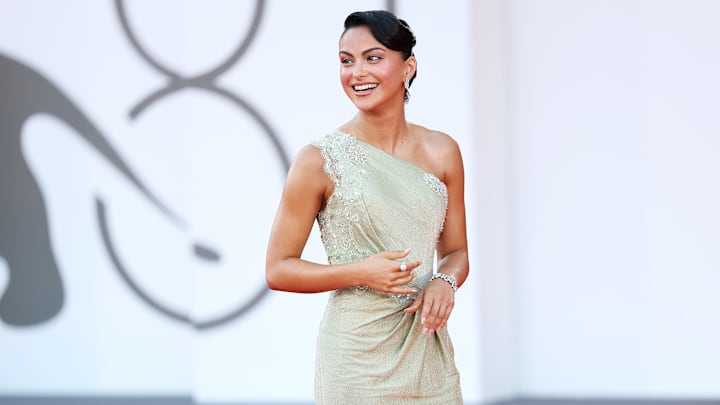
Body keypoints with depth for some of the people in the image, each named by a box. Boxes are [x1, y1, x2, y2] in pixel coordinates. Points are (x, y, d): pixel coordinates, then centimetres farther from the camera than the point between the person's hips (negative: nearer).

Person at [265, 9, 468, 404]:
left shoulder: (441, 151, 4)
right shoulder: (320, 160, -7)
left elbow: (456, 250, 13)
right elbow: (278, 270, -5)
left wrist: (445, 282, -9)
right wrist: (360, 273, -17)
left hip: (427, 349, 4)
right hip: (357, 352, -3)